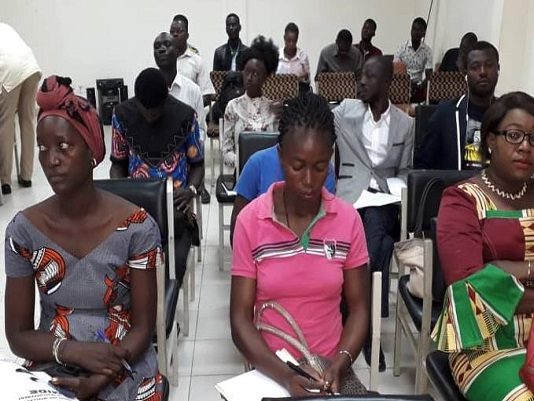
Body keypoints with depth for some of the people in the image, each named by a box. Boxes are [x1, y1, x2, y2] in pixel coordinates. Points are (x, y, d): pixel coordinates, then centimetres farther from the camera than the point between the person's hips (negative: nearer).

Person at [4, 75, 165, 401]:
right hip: (51, 372, 2)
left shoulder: (137, 227, -11)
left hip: (126, 373, -1)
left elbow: (143, 326, -6)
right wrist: (73, 351, -17)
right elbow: (18, 334, -1)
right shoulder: (23, 230, -5)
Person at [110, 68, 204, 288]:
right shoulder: (122, 114, 3)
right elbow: (118, 163, 13)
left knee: (175, 261, -27)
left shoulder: (185, 115, -3)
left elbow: (197, 164, 7)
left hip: (175, 203, -1)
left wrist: (191, 190, -14)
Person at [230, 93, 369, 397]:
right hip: (269, 370, -2)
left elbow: (359, 308, 1)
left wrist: (339, 365, -14)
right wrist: (285, 375, -19)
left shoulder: (348, 220, -4)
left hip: (329, 368, 2)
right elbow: (240, 319, -7)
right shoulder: (251, 221, -8)